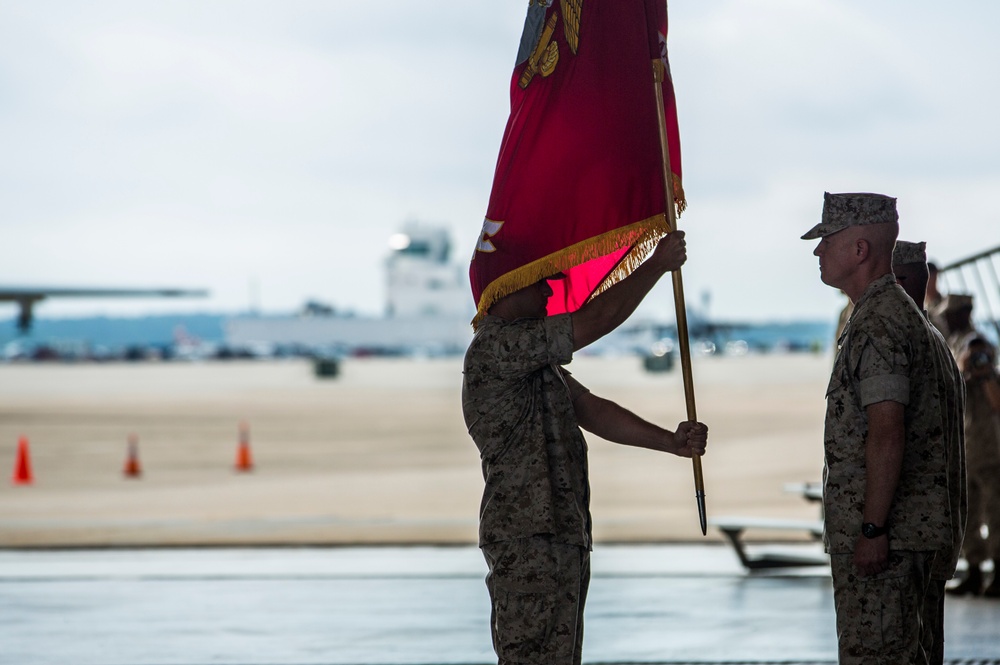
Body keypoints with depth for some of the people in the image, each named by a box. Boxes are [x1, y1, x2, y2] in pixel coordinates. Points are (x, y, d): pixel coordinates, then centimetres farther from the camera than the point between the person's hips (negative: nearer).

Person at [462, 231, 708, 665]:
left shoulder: (537, 360, 22)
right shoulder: (496, 345, -13)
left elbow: (593, 411, 15)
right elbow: (596, 320, -17)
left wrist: (670, 442, 4)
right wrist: (657, 265, -7)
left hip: (561, 537, 11)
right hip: (527, 539, -11)